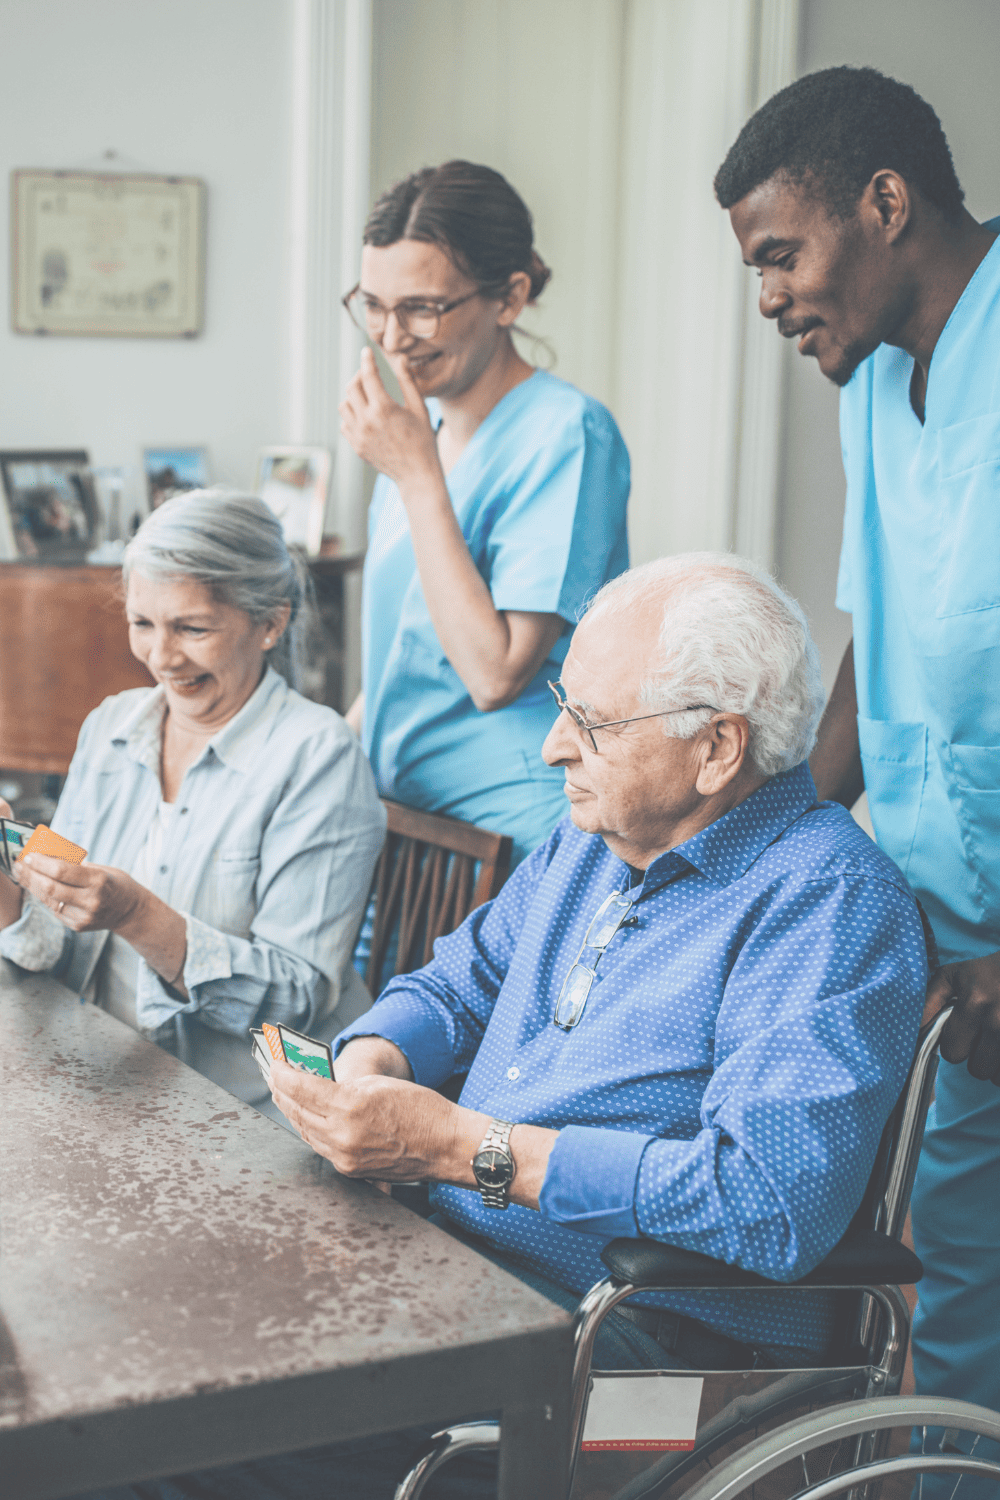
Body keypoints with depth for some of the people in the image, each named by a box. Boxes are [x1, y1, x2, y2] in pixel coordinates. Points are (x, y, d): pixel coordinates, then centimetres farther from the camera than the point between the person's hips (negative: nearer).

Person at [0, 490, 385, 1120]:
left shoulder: (317, 754, -10)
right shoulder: (109, 726, 9)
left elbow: (299, 998, -14)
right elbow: (59, 947, 10)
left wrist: (138, 917, -24)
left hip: (245, 1116, -6)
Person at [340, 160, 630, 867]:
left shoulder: (566, 432, -15)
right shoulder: (424, 425, 10)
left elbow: (494, 674, -21)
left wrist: (419, 476, -18)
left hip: (509, 827, -7)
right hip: (400, 804, 7)